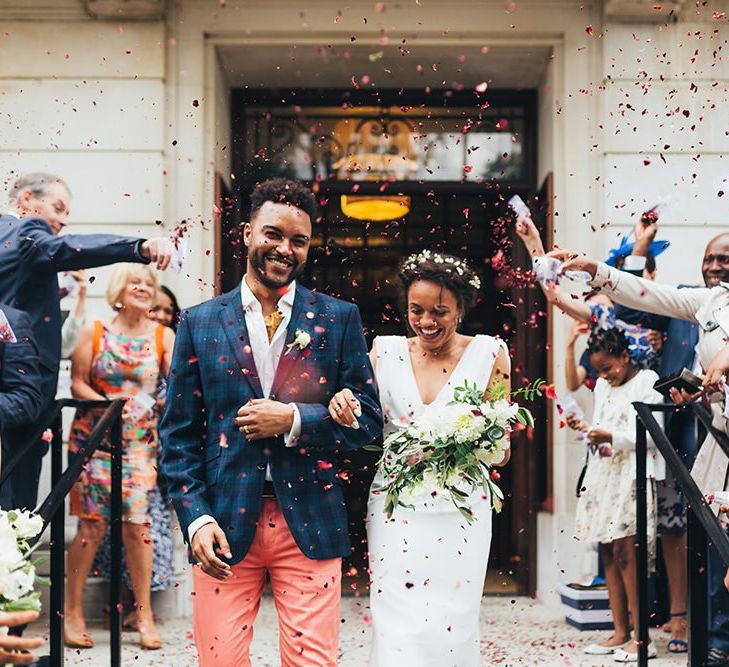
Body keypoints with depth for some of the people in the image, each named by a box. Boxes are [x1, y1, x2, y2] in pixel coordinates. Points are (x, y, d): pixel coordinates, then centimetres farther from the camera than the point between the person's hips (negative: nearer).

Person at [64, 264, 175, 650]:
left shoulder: (163, 336, 5)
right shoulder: (93, 332, 3)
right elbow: (77, 383, 0)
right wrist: (107, 404, -16)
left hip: (140, 440, 1)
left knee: (136, 522, -5)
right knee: (93, 521, -5)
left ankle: (144, 613, 5)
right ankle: (72, 611, 6)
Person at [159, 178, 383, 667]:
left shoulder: (338, 319, 6)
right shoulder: (200, 323, 7)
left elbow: (369, 418, 3)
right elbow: (178, 434, 6)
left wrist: (294, 420, -12)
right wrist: (196, 518, -6)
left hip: (309, 526, 0)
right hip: (224, 526, 1)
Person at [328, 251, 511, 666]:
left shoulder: (488, 353, 1)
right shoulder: (386, 351, 6)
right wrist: (344, 409, -10)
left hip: (460, 511, -1)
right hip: (395, 508, 1)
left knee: (450, 629, 0)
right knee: (398, 631, -4)